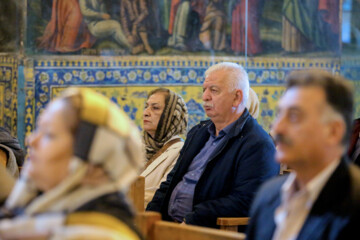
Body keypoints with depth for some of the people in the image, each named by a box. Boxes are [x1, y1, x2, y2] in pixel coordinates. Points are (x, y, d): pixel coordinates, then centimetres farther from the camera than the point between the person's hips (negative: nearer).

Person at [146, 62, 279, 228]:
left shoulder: (258, 146, -8)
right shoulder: (199, 132, 21)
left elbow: (244, 202, -18)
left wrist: (190, 221, -21)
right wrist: (152, 214, 5)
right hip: (168, 223, 8)